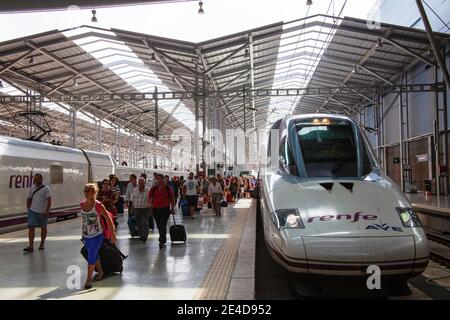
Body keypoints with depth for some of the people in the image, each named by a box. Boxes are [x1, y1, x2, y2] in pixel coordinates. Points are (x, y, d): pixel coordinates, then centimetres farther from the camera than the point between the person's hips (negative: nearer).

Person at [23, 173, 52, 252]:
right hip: (33, 211, 3)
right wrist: (28, 209, 10)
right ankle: (30, 246, -9)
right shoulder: (32, 188, 7)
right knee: (31, 227, -7)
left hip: (43, 212, -3)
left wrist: (47, 211, -20)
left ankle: (42, 244, 26)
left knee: (43, 227, 10)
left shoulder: (46, 189, -7)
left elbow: (49, 201, -13)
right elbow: (29, 200, 16)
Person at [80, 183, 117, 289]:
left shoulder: (98, 205, -17)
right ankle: (100, 272, 41)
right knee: (94, 255, 19)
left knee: (91, 256, -11)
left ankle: (89, 279, 1)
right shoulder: (82, 205, -2)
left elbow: (109, 220, -12)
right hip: (86, 235, 6)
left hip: (97, 235, -5)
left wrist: (112, 234, -9)